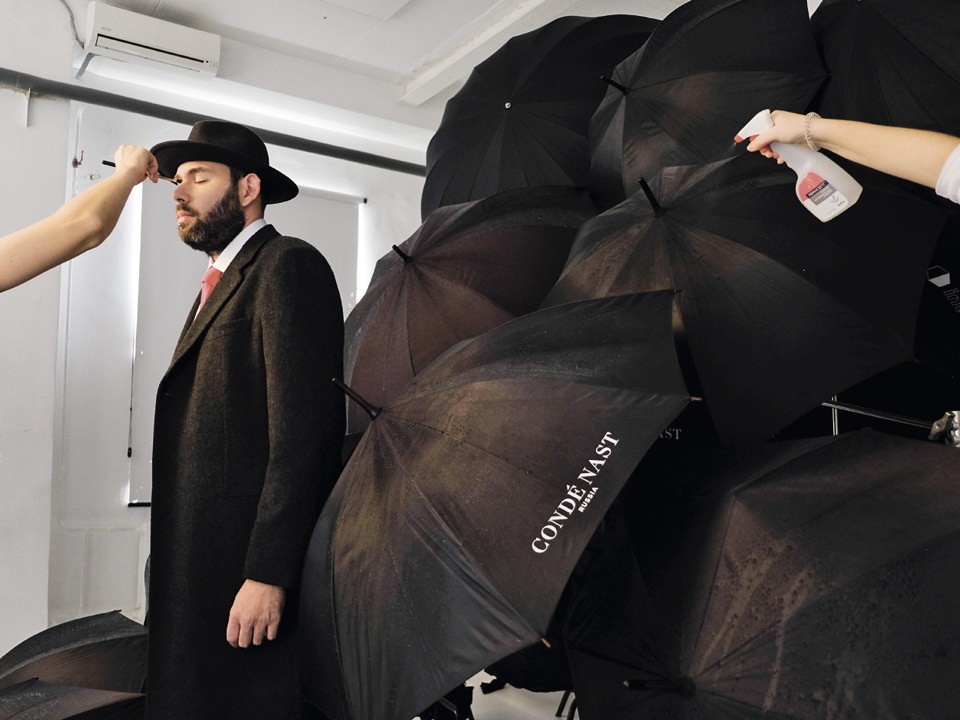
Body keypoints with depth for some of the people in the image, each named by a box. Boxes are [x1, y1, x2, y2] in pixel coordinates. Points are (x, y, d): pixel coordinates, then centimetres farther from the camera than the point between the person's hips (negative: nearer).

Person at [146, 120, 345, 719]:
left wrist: (267, 575, -22)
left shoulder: (288, 266, -9)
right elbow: (204, 428, 16)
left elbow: (304, 429, -19)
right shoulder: (221, 282, 20)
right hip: (199, 568, 9)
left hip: (252, 564, -9)